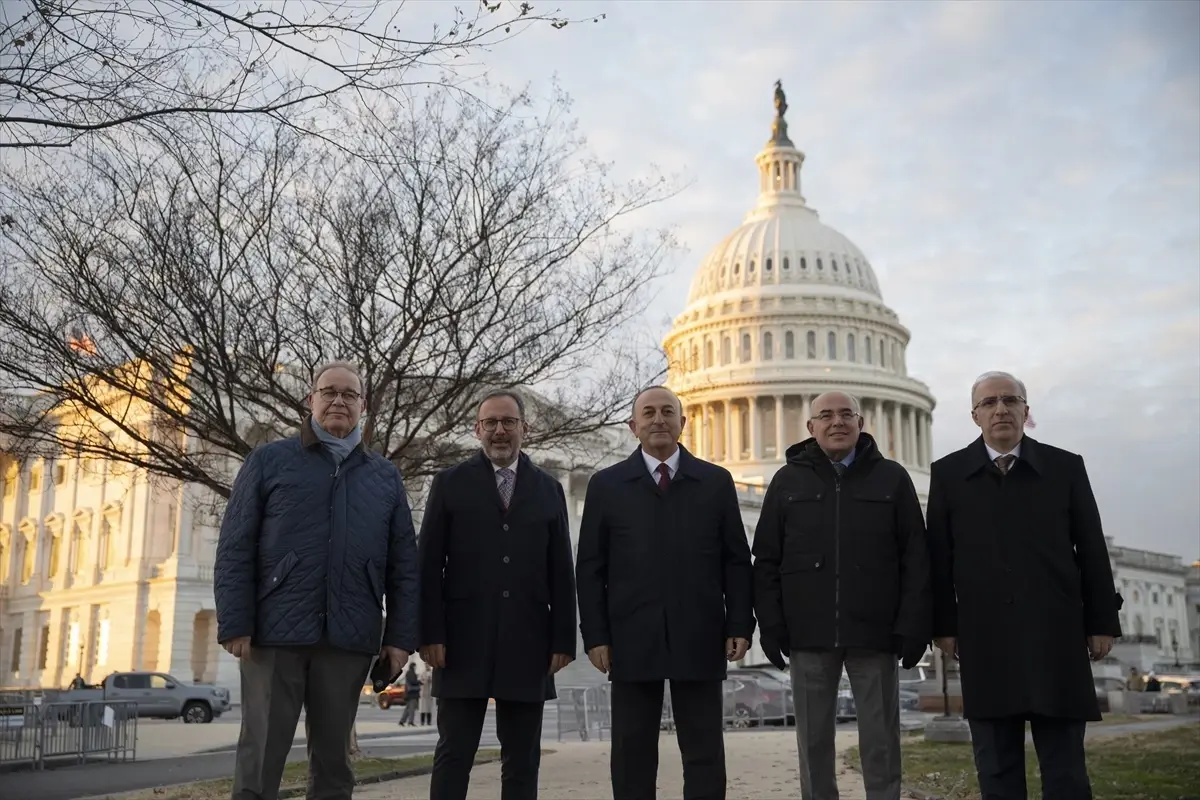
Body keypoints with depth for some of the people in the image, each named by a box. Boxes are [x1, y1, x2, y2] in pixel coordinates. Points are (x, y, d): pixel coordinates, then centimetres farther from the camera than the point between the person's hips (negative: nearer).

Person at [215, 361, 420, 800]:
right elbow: (235, 548, 1)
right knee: (260, 757, 1)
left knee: (333, 759, 9)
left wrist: (401, 634, 2)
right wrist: (235, 624, -8)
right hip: (276, 632, -2)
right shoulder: (268, 461, 7)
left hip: (349, 637, 2)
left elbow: (404, 563, 10)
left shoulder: (386, 477, 13)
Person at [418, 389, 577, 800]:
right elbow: (429, 566, 1)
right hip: (464, 642, -2)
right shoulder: (450, 483, 5)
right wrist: (430, 634, -7)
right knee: (454, 754, 1)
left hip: (527, 644, 2)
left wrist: (564, 639, 2)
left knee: (523, 759, 7)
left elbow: (561, 572, 8)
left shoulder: (548, 489, 11)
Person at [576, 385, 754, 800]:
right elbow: (590, 569, 4)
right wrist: (595, 636, -3)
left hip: (700, 640, 0)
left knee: (705, 754, 4)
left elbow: (736, 561, 7)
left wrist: (740, 625, -1)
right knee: (632, 755, 6)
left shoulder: (716, 482, 8)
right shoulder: (606, 485, 6)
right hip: (632, 641, 0)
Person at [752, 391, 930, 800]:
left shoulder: (892, 478, 6)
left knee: (881, 739, 5)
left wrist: (913, 626, -4)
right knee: (813, 739, 7)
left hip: (874, 631, -1)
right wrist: (771, 625, -1)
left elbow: (915, 558, 3)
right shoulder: (788, 481, 7)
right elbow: (766, 560, 7)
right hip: (809, 633, 1)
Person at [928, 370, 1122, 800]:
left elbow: (1092, 550, 7)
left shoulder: (1065, 467, 8)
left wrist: (1102, 621, 3)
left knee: (1065, 765, 3)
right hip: (984, 637, 0)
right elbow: (939, 556, 4)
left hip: (1055, 632, 0)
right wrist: (944, 624, 0)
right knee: (996, 765, 5)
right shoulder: (948, 473, 6)